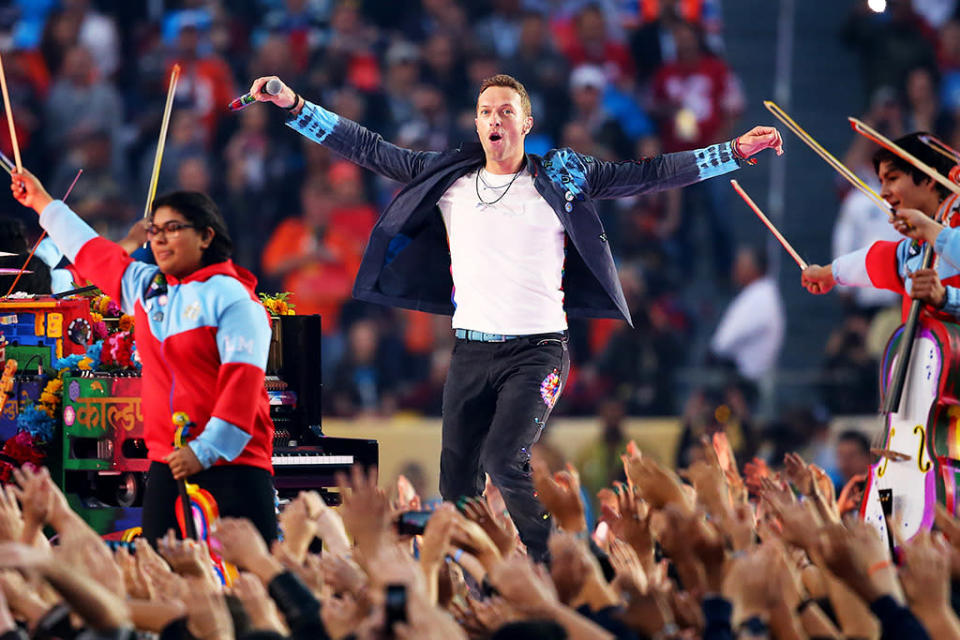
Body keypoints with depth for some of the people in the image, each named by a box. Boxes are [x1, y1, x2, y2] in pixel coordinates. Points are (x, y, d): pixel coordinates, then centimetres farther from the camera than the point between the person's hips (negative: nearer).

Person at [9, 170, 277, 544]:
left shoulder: (232, 298, -6)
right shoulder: (145, 288, 16)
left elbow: (242, 383, -14)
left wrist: (205, 450, -20)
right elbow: (92, 253, 32)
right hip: (167, 464, 7)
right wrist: (41, 202, 41)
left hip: (233, 462, -6)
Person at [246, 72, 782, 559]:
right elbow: (371, 150, 9)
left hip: (537, 351, -4)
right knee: (457, 480, 3)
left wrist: (736, 152, -5)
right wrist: (295, 107, 3)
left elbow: (647, 175, 1)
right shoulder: (448, 177, 8)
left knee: (504, 460, -23)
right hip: (471, 352, 4)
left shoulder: (559, 178, 2)